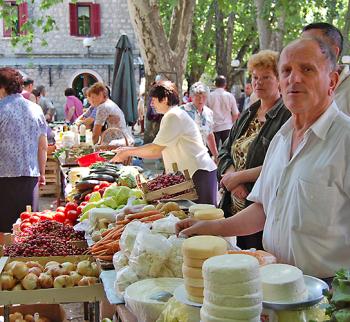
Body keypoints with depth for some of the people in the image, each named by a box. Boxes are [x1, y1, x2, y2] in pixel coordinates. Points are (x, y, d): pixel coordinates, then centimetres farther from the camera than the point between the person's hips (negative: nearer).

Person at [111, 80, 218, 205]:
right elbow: (160, 152, 18)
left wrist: (128, 152, -3)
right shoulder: (173, 115, 21)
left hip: (199, 173, -10)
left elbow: (155, 149, -15)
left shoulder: (174, 116, -12)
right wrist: (129, 151, 13)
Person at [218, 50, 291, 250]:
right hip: (234, 208, 7)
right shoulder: (248, 114, 14)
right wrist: (234, 183, -7)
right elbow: (225, 152, 12)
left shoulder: (287, 115, -10)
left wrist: (240, 176, -13)